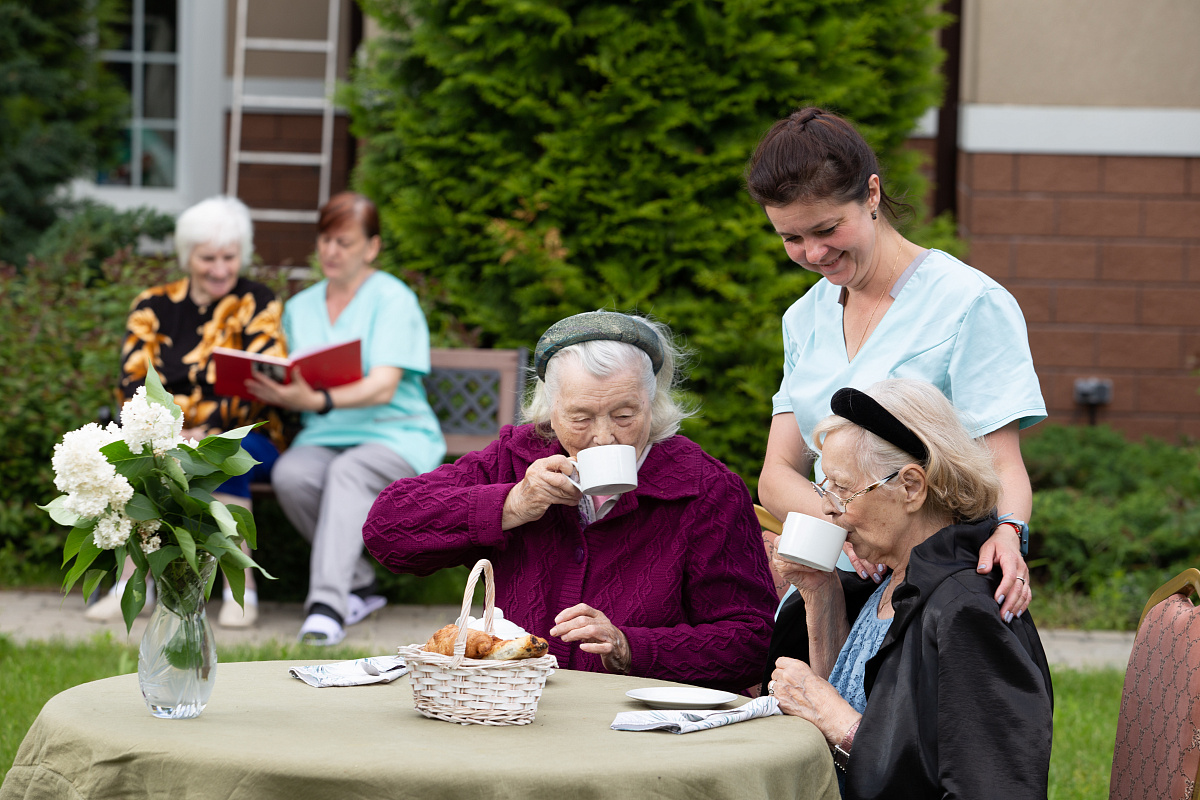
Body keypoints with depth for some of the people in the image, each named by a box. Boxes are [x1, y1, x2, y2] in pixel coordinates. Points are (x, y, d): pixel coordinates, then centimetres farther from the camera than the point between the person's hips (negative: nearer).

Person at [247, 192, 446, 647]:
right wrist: (275, 394, -12)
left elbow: (383, 388, -17)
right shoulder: (300, 307, 16)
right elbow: (292, 389, 14)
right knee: (290, 475, -31)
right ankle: (359, 586, -16)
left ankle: (327, 605, -50)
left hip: (394, 435, -4)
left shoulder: (392, 299, -3)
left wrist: (319, 401, -34)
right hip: (322, 438, 4)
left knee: (349, 472, -38)